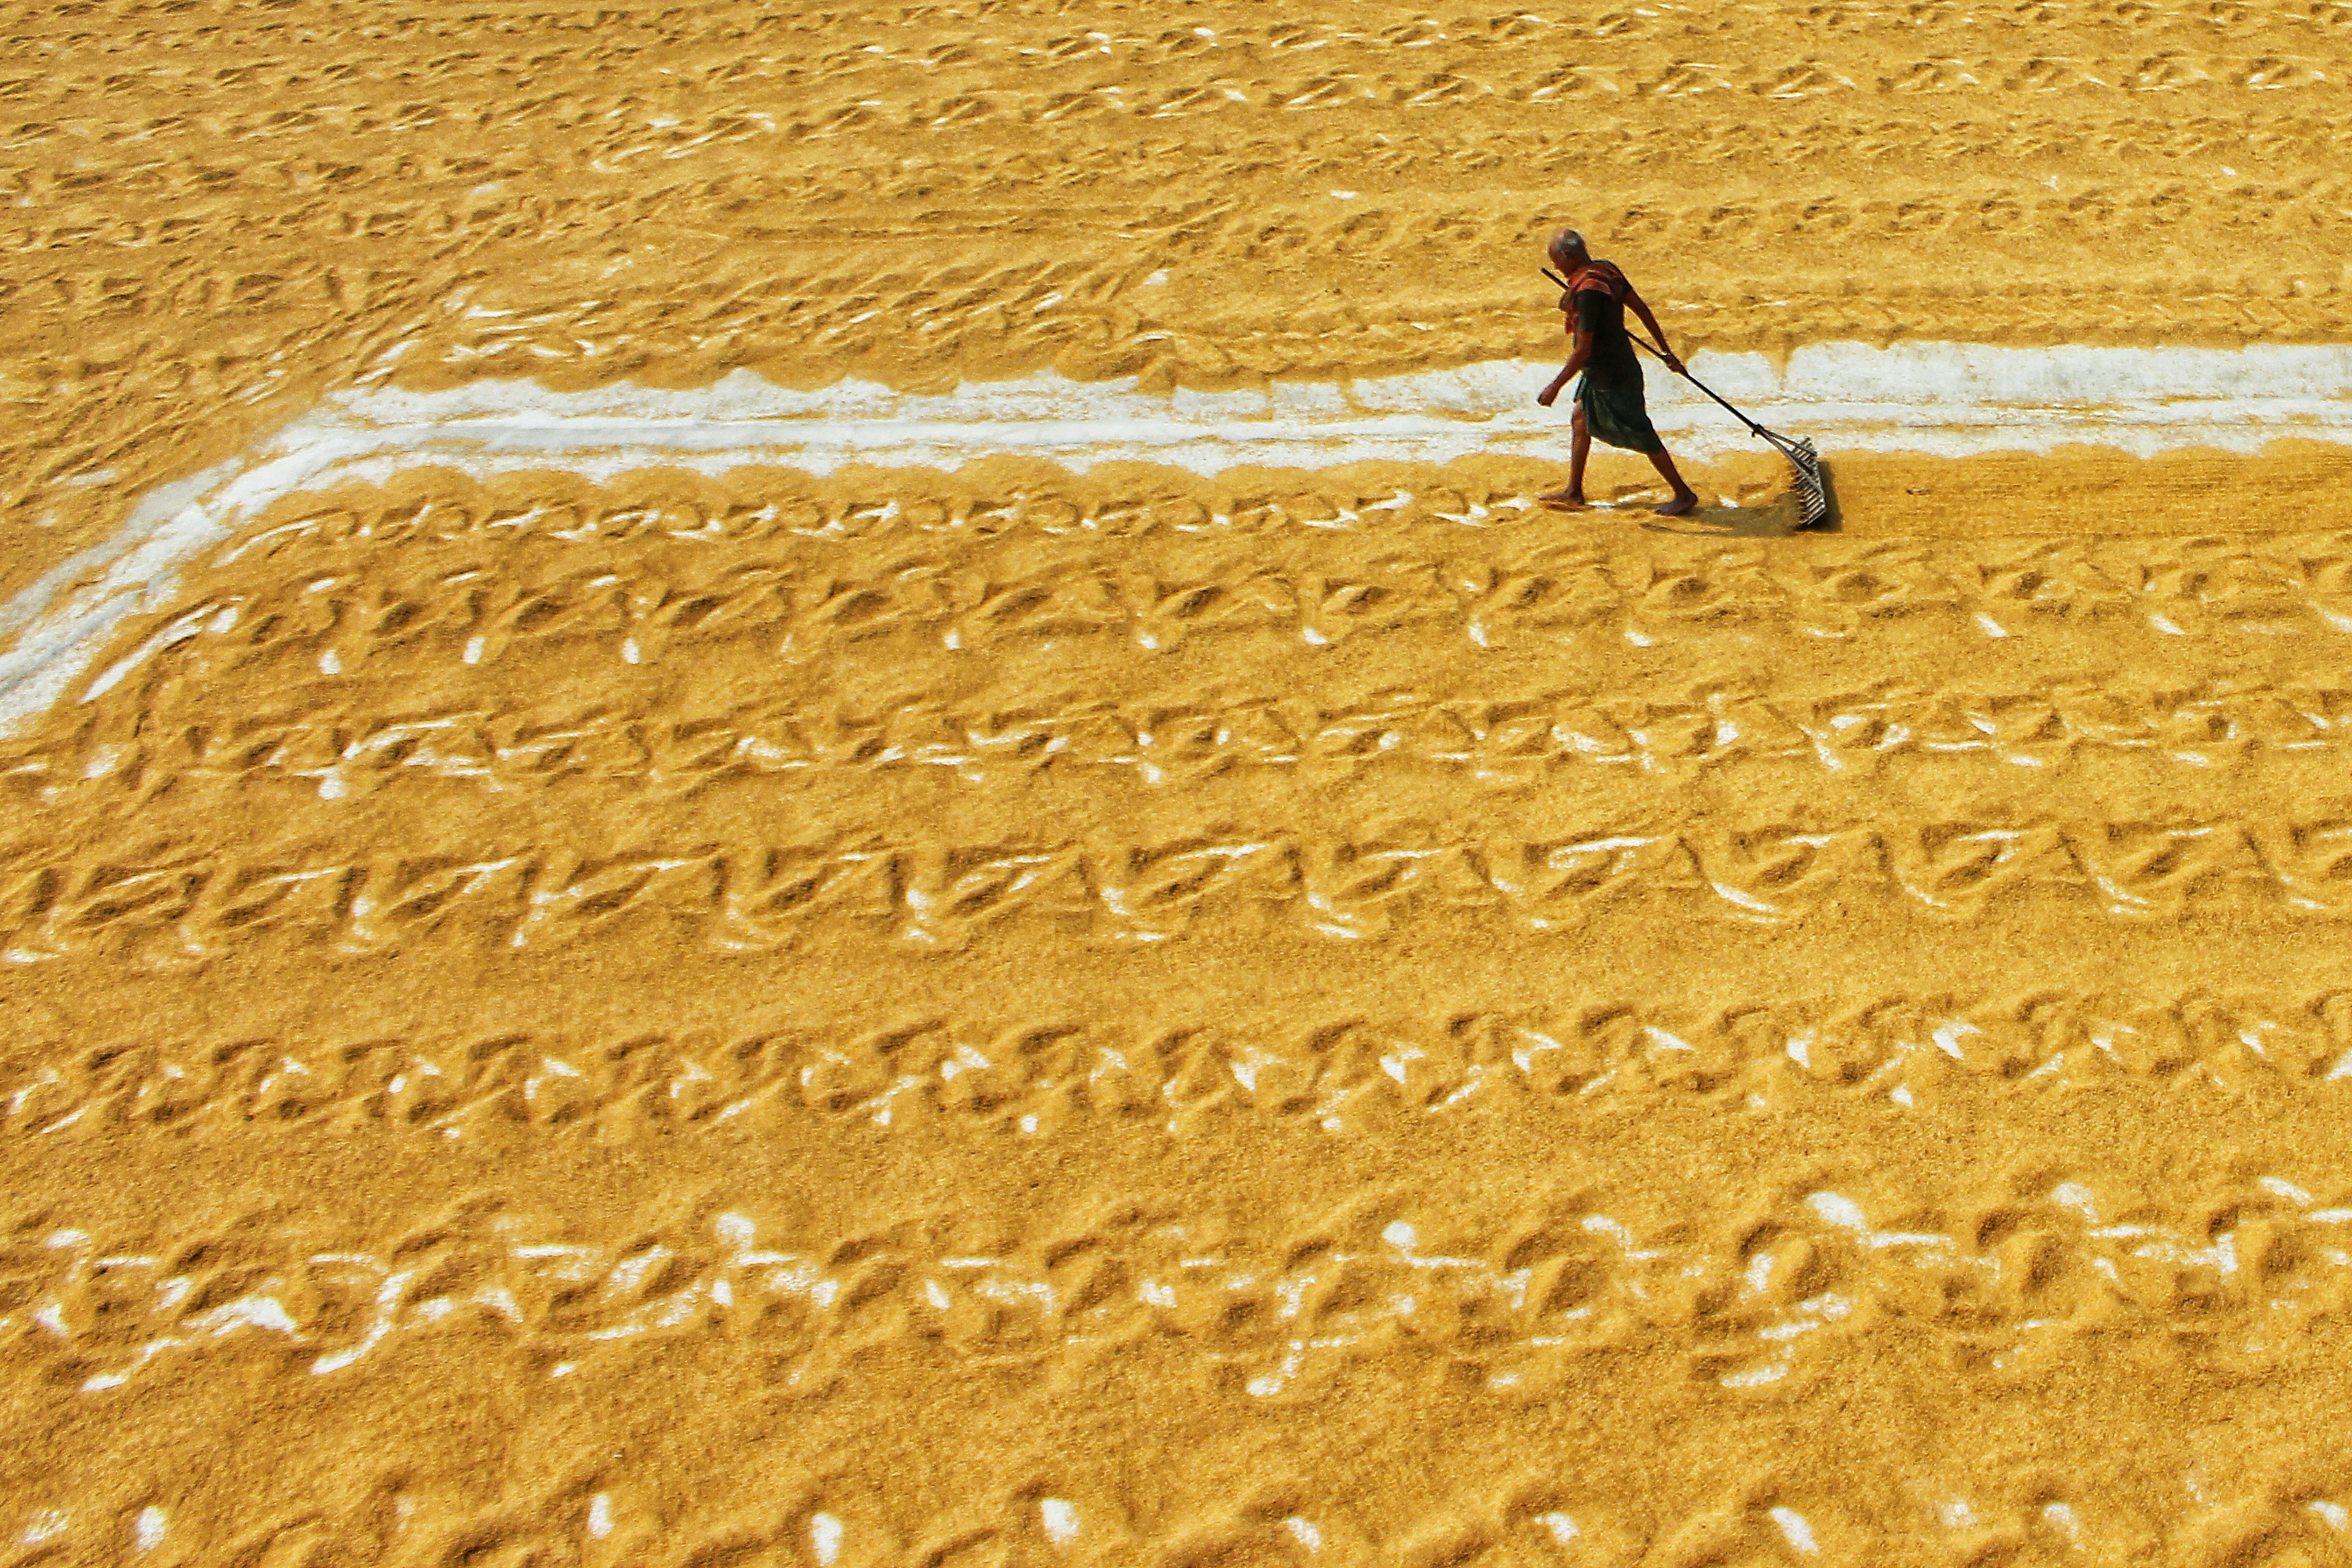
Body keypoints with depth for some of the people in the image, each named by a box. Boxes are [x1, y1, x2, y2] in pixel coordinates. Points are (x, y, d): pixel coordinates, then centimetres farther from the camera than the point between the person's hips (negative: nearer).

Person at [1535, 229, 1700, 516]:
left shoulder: (1587, 291, -29)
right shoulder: (1607, 270, 0)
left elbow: (1583, 350, -29)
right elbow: (1641, 309, 8)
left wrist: (1555, 387, -20)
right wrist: (1666, 352, 16)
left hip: (1612, 378, -10)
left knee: (1641, 436, 3)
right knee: (1580, 420, 21)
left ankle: (1684, 495, 15)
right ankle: (1573, 492, 34)